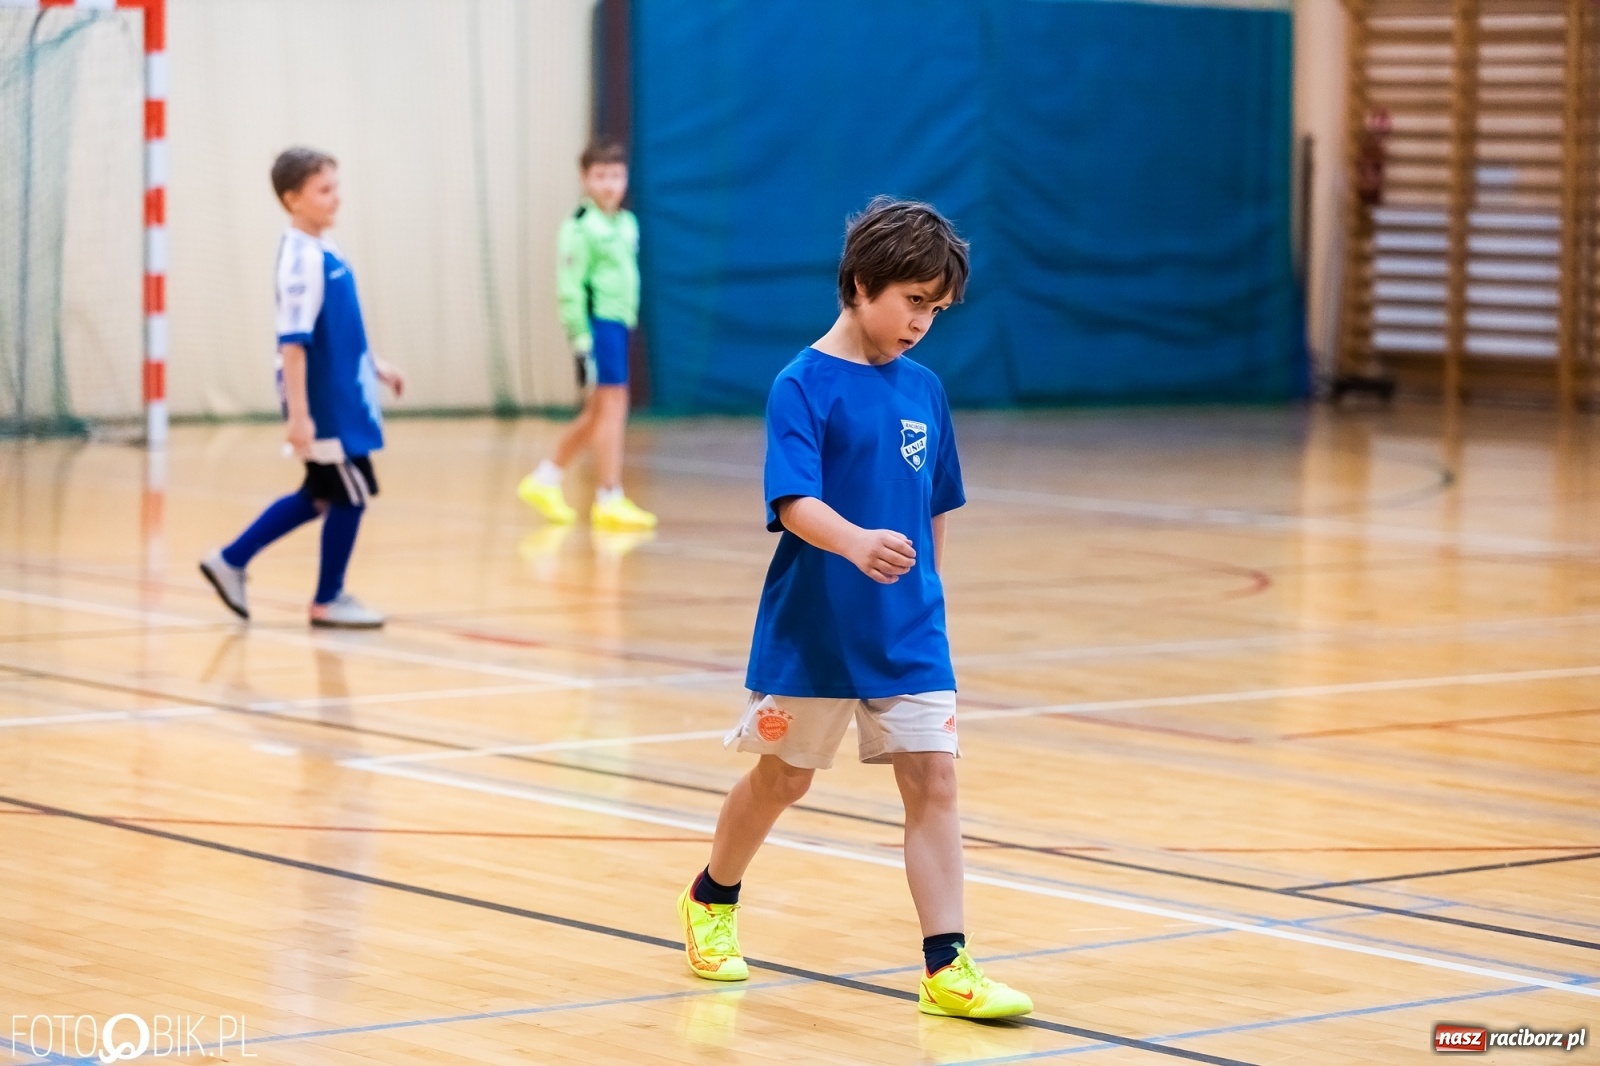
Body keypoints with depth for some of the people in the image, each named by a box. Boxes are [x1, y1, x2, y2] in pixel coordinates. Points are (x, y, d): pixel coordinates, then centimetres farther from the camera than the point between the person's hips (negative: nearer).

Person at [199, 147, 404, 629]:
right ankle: (329, 599, 15)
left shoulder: (323, 250, 8)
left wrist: (375, 366, 25)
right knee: (350, 495, 1)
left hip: (340, 396, 9)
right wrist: (299, 414, -24)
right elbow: (293, 342, -23)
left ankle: (231, 561, 25)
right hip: (321, 401, -9)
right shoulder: (302, 258, -20)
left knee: (320, 496, 17)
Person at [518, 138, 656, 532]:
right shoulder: (581, 227, -11)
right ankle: (609, 500, -7)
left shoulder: (628, 224, 13)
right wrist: (580, 333, -17)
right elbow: (571, 283, -14)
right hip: (596, 322, -9)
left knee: (597, 413, 14)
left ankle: (544, 480, 26)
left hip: (619, 322, 9)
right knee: (611, 404, -10)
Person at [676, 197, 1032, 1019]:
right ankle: (711, 901, 39)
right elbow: (794, 503, -25)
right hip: (812, 631, -4)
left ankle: (946, 968, -6)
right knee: (781, 777, 13)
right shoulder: (803, 386, -13)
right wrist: (856, 544, -42)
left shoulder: (924, 390, 5)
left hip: (907, 634, 4)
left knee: (932, 777, -6)